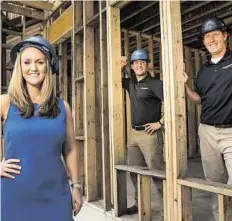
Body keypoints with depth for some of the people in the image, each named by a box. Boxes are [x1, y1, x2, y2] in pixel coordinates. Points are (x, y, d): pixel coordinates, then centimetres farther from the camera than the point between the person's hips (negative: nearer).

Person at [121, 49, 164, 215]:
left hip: (149, 133, -7)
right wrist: (121, 67, 8)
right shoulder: (130, 83, 11)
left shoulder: (155, 83, -10)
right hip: (133, 133, 8)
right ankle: (139, 203, 29)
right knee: (135, 171, 14)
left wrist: (160, 123, -16)